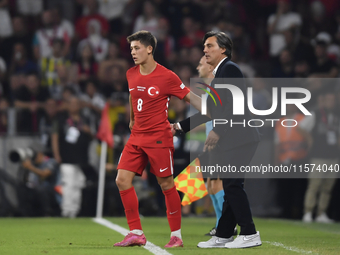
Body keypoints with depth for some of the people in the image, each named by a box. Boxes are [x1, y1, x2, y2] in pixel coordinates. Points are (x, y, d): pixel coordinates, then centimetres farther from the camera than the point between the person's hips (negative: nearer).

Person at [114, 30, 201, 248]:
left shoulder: (167, 77, -11)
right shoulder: (131, 74, 6)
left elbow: (191, 97, -6)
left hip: (159, 138, -6)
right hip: (137, 137, 6)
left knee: (167, 184, -3)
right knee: (123, 180, -3)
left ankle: (176, 236, 7)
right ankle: (136, 234, 4)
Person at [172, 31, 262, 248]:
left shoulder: (230, 69, -7)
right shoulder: (218, 74, 22)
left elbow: (234, 104, -19)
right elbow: (210, 112, 25)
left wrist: (218, 131, -20)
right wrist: (180, 126, 23)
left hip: (239, 138, -10)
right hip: (230, 140, 10)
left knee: (232, 184, -10)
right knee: (230, 186, 11)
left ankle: (250, 235, -8)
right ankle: (223, 236, 16)